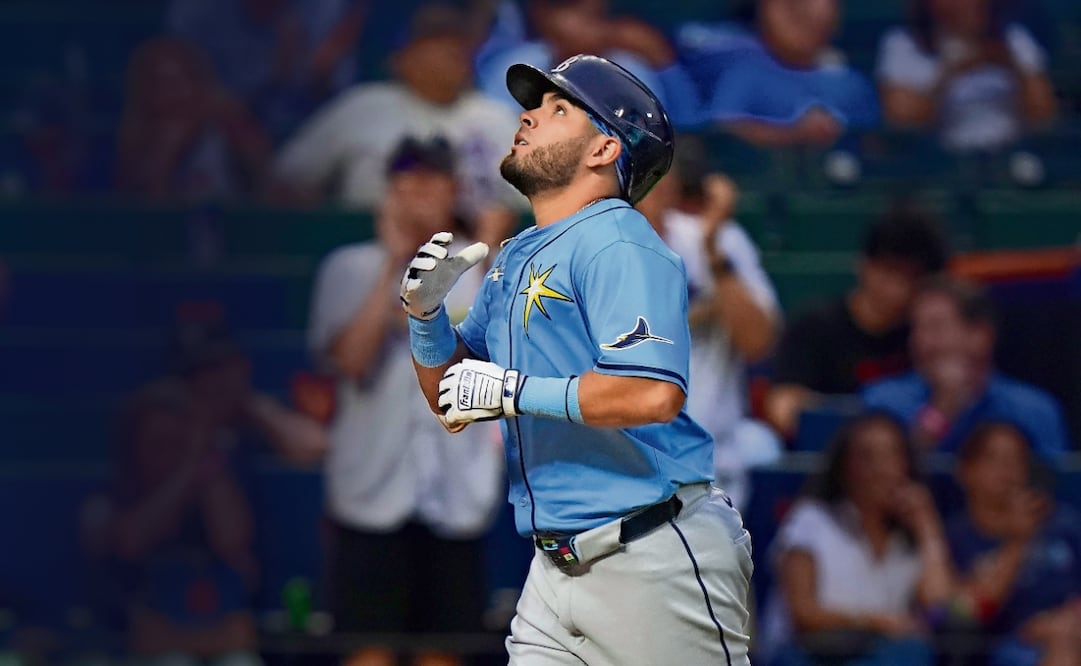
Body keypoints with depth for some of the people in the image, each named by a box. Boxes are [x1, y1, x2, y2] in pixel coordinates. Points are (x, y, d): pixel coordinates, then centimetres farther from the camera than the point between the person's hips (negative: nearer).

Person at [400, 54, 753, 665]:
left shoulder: (615, 242, -11)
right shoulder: (515, 258, 16)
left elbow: (655, 393, -26)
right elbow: (451, 396, 23)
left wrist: (511, 391, -18)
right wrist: (425, 312, 3)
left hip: (651, 562, -8)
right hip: (557, 567, 8)